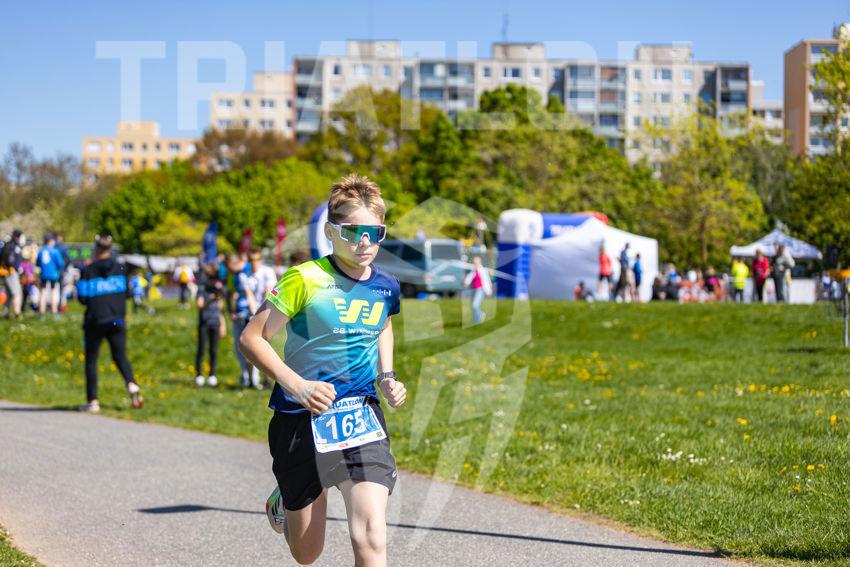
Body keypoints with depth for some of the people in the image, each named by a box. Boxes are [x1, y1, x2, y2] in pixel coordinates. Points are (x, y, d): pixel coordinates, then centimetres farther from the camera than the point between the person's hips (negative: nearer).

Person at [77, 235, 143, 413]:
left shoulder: (88, 271, -7)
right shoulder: (121, 268, 1)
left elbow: (83, 298, -7)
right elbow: (129, 292, 4)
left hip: (95, 321, -2)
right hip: (117, 320, 2)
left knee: (91, 360, 8)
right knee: (120, 357, 10)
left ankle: (92, 401, 5)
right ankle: (131, 384, -19)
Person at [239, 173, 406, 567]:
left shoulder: (386, 288, 2)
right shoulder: (305, 279, -13)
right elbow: (251, 338, -12)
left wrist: (387, 378, 9)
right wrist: (296, 384, -25)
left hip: (361, 417, 3)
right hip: (302, 418, -2)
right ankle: (285, 501, 50)